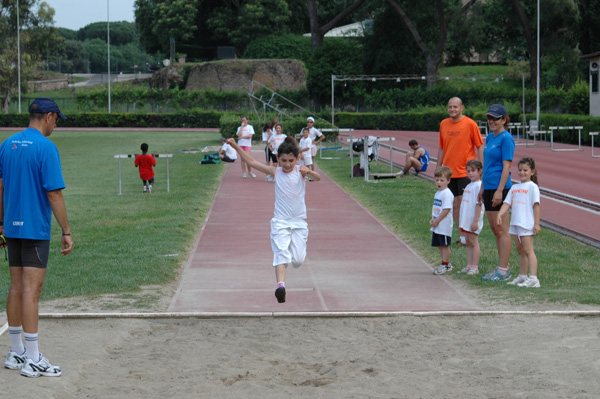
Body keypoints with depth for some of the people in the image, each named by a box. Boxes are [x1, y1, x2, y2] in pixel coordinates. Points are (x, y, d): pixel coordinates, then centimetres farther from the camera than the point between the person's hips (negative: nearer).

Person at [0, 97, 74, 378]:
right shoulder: (46, 148, -13)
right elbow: (54, 194, -16)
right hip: (35, 229, -7)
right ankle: (32, 360, -4)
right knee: (31, 292, -6)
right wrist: (66, 232, -11)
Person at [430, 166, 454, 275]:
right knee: (440, 245, 14)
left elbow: (446, 209, -21)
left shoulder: (447, 194, -16)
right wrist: (432, 219, 6)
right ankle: (446, 264, 24)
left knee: (444, 245, -3)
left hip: (444, 225, -10)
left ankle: (445, 265, 4)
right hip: (437, 225, 10)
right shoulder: (438, 193, 14)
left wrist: (437, 221, -18)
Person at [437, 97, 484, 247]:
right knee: (454, 205, 6)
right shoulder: (443, 124, 9)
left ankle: (467, 236, -1)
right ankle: (462, 235, 14)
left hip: (465, 171, -5)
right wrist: (438, 168, 14)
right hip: (449, 171, 5)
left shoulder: (470, 124, -6)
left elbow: (479, 147, -3)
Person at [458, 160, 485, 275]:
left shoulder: (479, 186, -12)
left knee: (474, 242, -5)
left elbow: (479, 204, -16)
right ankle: (469, 266, 16)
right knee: (468, 243, 11)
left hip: (473, 221, -9)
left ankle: (475, 267, -1)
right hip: (466, 220, 9)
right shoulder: (468, 186, 16)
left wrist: (475, 221, -20)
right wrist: (461, 220, 22)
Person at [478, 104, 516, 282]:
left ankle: (503, 270, -2)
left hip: (500, 188, -9)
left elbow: (506, 166, -16)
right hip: (488, 187, 9)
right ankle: (502, 267, 19)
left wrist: (499, 190, -21)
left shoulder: (506, 138, -11)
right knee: (494, 230, 12)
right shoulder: (489, 138, 16)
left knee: (501, 230, -5)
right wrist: (482, 188, 21)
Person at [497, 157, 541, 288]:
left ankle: (533, 278, -16)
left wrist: (537, 223, -12)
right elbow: (507, 203, 10)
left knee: (528, 250, -12)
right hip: (515, 223, 7)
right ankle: (522, 276, 23)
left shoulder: (532, 187, -4)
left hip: (527, 224, -7)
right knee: (520, 251, 14)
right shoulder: (514, 188, 16)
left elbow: (536, 205, -8)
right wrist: (499, 214, -8)